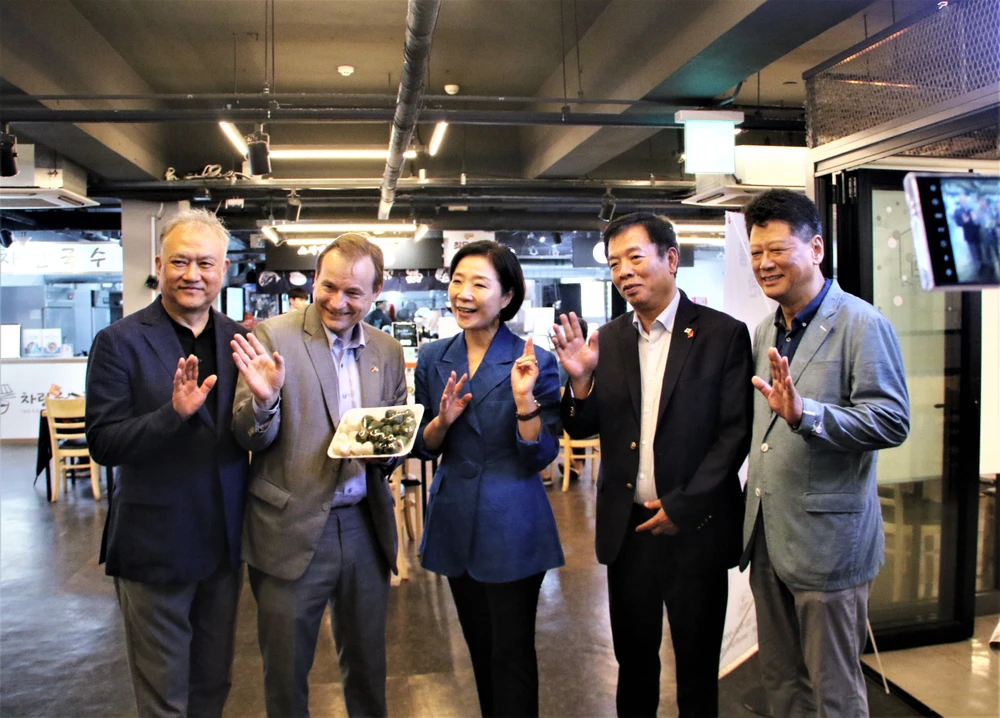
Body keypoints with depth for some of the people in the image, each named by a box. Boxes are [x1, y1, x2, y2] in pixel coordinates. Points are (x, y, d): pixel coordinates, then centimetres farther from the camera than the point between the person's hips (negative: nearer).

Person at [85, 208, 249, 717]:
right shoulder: (119, 342, -9)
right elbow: (103, 444, -13)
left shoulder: (239, 340, 3)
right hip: (155, 546, -4)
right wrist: (174, 413, -29)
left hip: (223, 543, 4)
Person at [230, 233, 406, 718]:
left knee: (367, 666, 20)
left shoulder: (388, 351, 6)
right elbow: (251, 440, -8)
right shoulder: (272, 337, -8)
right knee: (285, 674, 13)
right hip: (292, 531, -3)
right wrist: (263, 400, -29)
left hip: (366, 527, 4)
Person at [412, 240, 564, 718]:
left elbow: (540, 457, -13)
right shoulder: (433, 359, 1)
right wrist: (442, 420, -15)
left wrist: (524, 398, -28)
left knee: (511, 654, 8)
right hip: (455, 521, 5)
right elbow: (425, 447, 5)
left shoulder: (534, 362, -12)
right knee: (478, 646, 22)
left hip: (511, 526, -5)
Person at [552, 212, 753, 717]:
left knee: (697, 668, 14)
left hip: (694, 527, -3)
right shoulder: (607, 340, 4)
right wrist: (580, 379, -15)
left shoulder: (723, 334, -7)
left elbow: (736, 432, -9)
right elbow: (582, 429, 4)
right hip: (627, 527, 3)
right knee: (633, 661, 18)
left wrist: (682, 507, -14)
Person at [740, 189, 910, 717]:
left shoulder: (862, 324, -11)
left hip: (827, 539, -7)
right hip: (768, 536, 7)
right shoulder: (766, 331, 13)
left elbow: (892, 421, -18)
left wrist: (804, 413, -30)